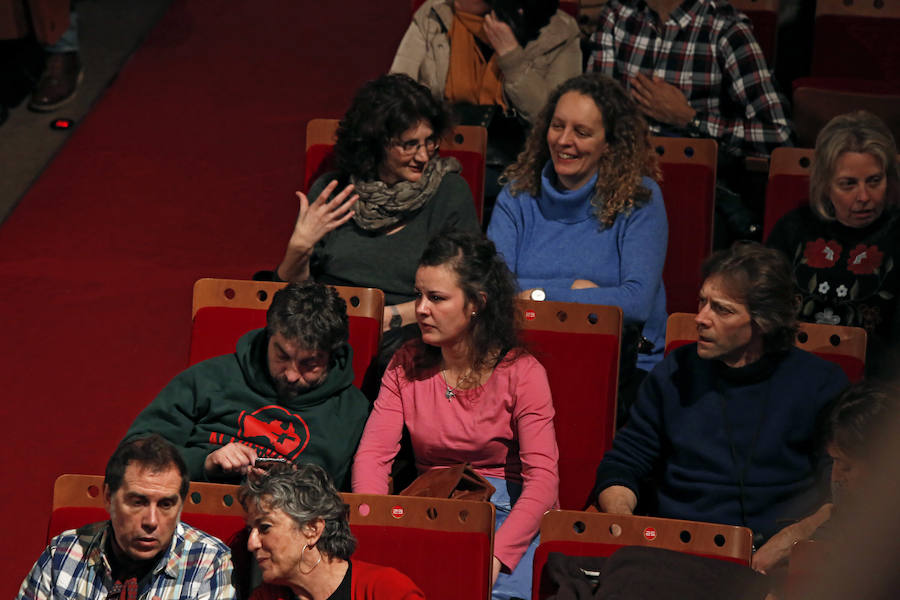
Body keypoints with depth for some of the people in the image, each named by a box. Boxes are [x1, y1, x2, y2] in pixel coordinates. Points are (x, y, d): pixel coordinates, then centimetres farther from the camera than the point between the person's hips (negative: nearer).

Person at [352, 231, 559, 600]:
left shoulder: (521, 373, -5)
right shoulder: (406, 365, 7)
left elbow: (542, 476, -14)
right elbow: (372, 454, 0)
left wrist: (496, 555, -28)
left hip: (503, 510, -2)